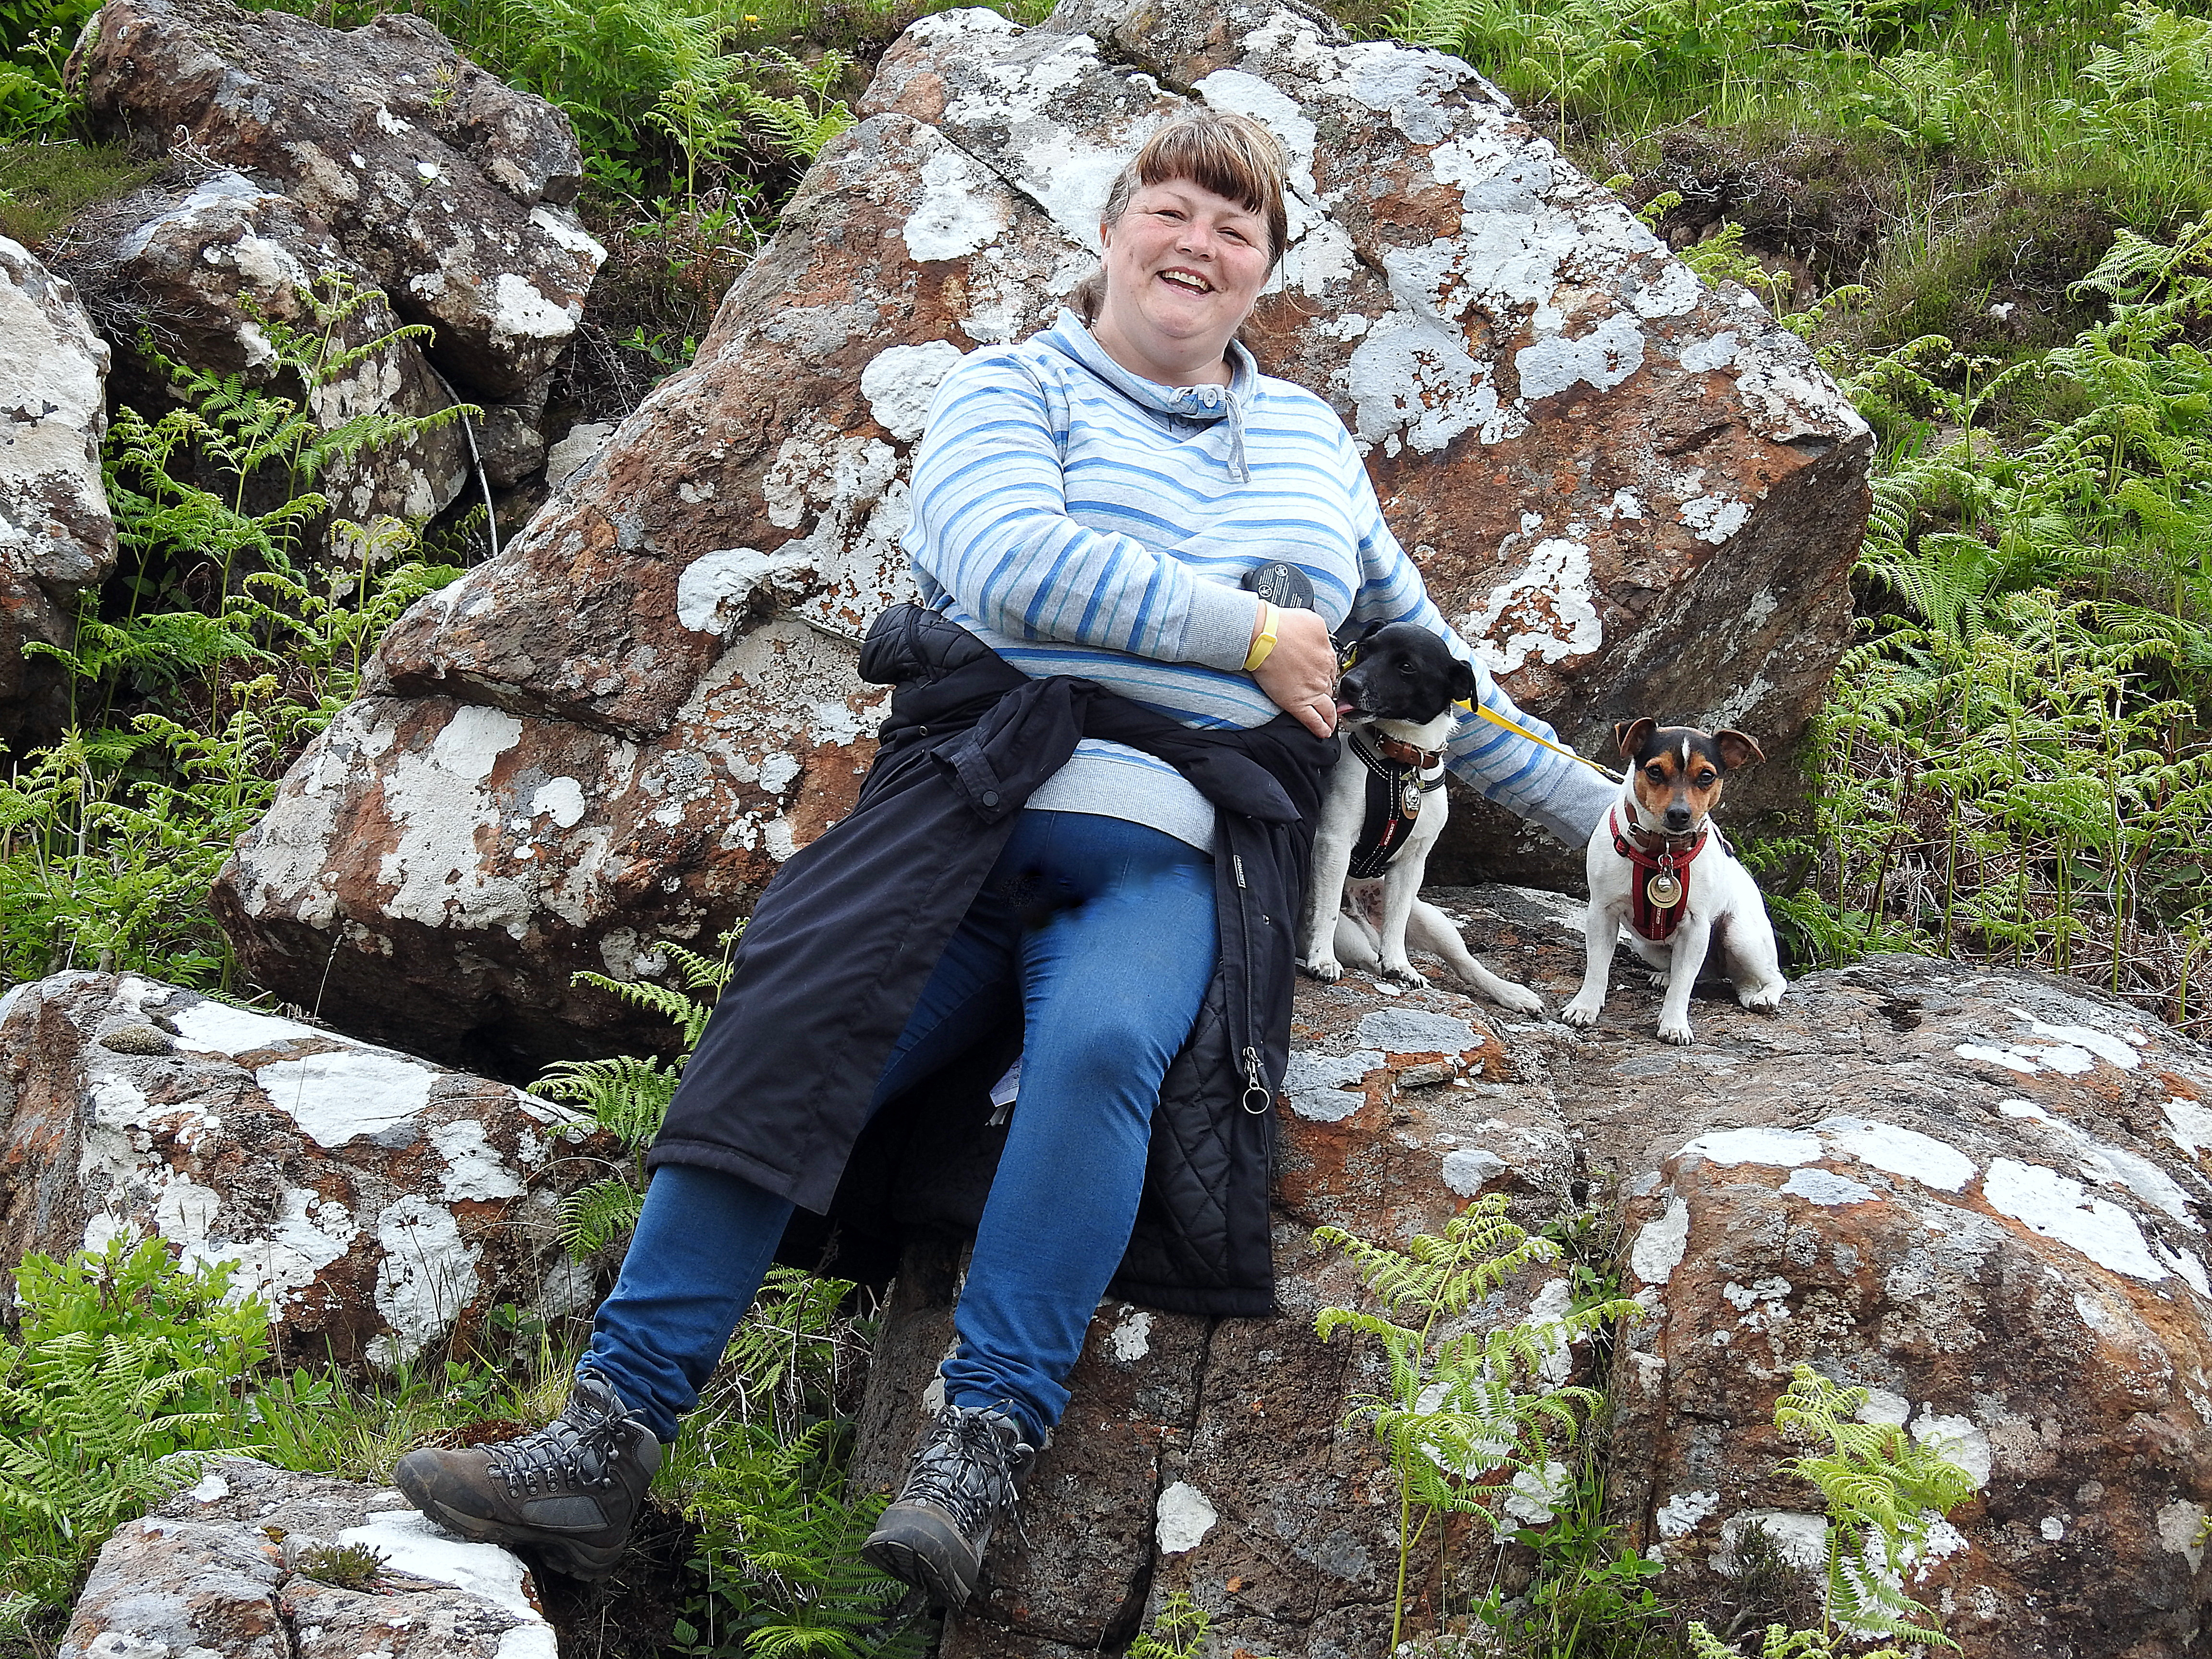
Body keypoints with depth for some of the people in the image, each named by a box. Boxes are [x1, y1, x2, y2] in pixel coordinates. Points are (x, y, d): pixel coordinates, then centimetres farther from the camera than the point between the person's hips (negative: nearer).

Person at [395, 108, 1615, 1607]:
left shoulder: (1307, 439, 25)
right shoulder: (1013, 390, 12)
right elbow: (1015, 563, -10)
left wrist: (1589, 805, 36)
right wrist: (1255, 631, -6)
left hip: (1168, 859, 2)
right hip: (970, 810, -1)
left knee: (1101, 1043, -33)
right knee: (785, 1031, -26)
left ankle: (985, 1449, -33)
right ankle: (611, 1440, -26)